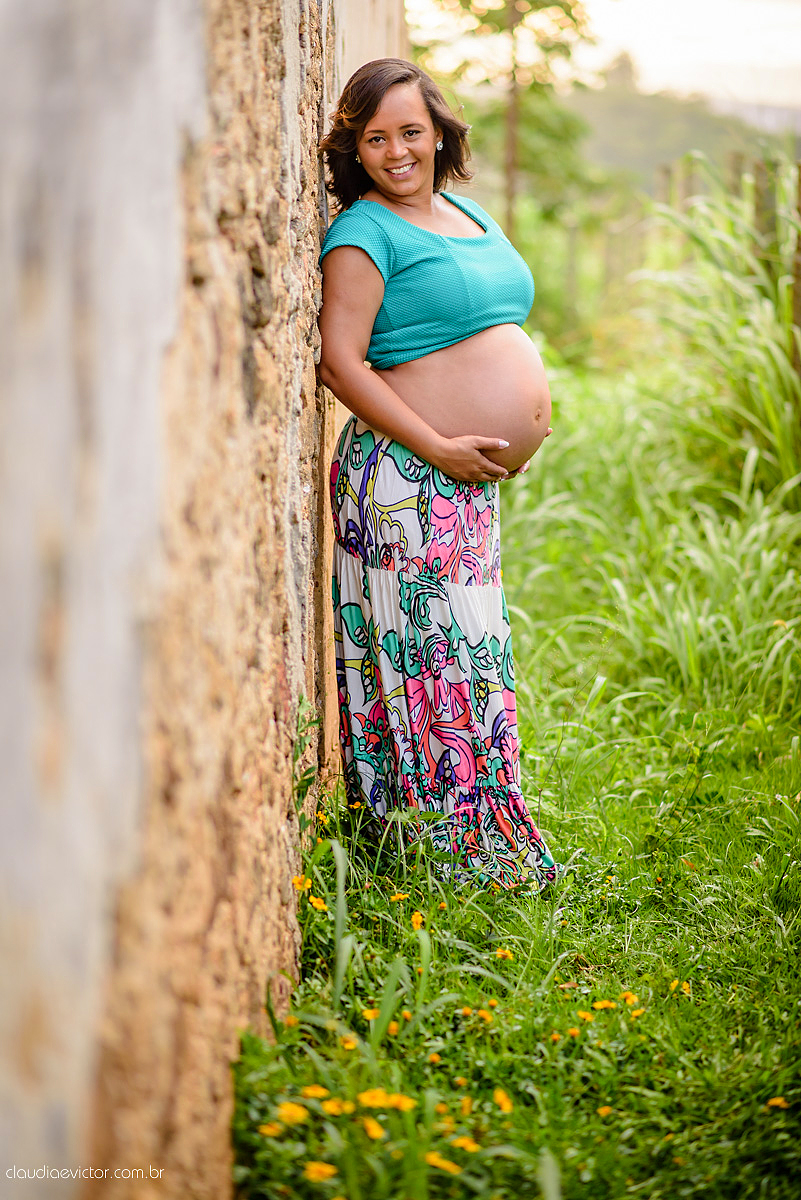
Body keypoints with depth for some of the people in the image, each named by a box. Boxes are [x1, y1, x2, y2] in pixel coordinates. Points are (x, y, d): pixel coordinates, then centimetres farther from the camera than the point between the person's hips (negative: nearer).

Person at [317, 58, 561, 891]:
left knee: (467, 650, 12)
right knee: (436, 651, -6)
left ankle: (480, 835, 21)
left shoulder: (468, 214, 17)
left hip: (470, 478, 8)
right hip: (409, 477, -8)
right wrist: (439, 448, -18)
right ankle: (454, 848, 1)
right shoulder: (363, 233, -9)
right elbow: (341, 362, -15)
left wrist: (519, 430, 15)